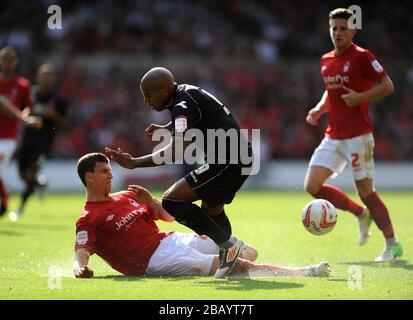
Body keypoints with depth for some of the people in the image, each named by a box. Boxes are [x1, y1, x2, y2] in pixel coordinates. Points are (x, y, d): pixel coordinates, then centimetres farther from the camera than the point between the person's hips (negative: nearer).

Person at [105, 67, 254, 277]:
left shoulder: (183, 106, -19)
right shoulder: (185, 92, 11)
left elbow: (177, 151, -34)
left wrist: (135, 163, -32)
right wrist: (167, 128, 22)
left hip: (228, 161, -11)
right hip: (240, 158, 11)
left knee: (172, 201, -16)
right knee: (211, 209, 28)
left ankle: (228, 244, -11)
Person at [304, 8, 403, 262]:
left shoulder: (362, 57, -9)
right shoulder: (326, 60, 13)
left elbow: (388, 86, -10)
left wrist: (361, 97, -23)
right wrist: (319, 110, 9)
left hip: (358, 136, -7)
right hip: (333, 136, 7)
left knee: (365, 190, -6)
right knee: (312, 186, -1)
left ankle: (393, 244, 8)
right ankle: (361, 213, 18)